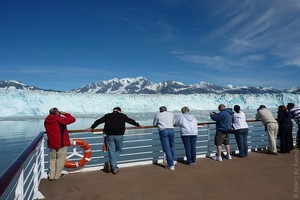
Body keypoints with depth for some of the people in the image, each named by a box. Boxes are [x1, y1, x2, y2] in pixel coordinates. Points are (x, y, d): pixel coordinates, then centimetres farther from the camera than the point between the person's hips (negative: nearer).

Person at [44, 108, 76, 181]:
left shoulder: (46, 121, 3)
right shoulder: (60, 119, -17)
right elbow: (73, 119, -13)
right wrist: (65, 114, 0)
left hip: (52, 143, 6)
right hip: (62, 143, -6)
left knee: (52, 159, 19)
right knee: (60, 159, 8)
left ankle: (51, 176, 23)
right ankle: (57, 175, 16)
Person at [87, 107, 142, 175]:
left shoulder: (107, 116, 15)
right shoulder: (122, 116, 13)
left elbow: (98, 121, 9)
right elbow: (131, 121, 21)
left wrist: (92, 127, 14)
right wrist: (138, 125, 34)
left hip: (109, 135, 1)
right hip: (119, 136, -1)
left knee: (112, 151, 8)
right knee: (118, 150, 17)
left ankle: (114, 168, 3)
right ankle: (112, 164, 6)